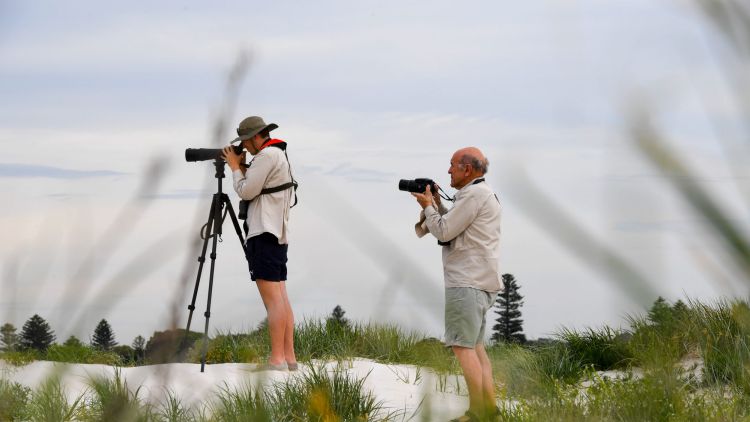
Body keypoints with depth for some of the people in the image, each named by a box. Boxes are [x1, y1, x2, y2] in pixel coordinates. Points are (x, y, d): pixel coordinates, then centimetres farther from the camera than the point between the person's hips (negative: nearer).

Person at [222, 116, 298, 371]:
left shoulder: (267, 155, -11)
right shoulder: (279, 155, 21)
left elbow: (246, 192, -12)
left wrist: (235, 167, 2)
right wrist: (241, 167, 15)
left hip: (264, 235, -10)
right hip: (279, 235, 10)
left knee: (273, 298, -12)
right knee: (281, 297, 7)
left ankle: (277, 359, -15)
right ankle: (289, 357, 5)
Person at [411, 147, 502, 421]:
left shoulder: (474, 194, -13)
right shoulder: (483, 193, 20)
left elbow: (444, 231, -13)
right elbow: (454, 228, 21)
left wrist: (428, 206, 2)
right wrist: (437, 204, 13)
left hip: (467, 281, -11)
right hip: (479, 282, 11)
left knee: (462, 346, -12)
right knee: (475, 346, 13)